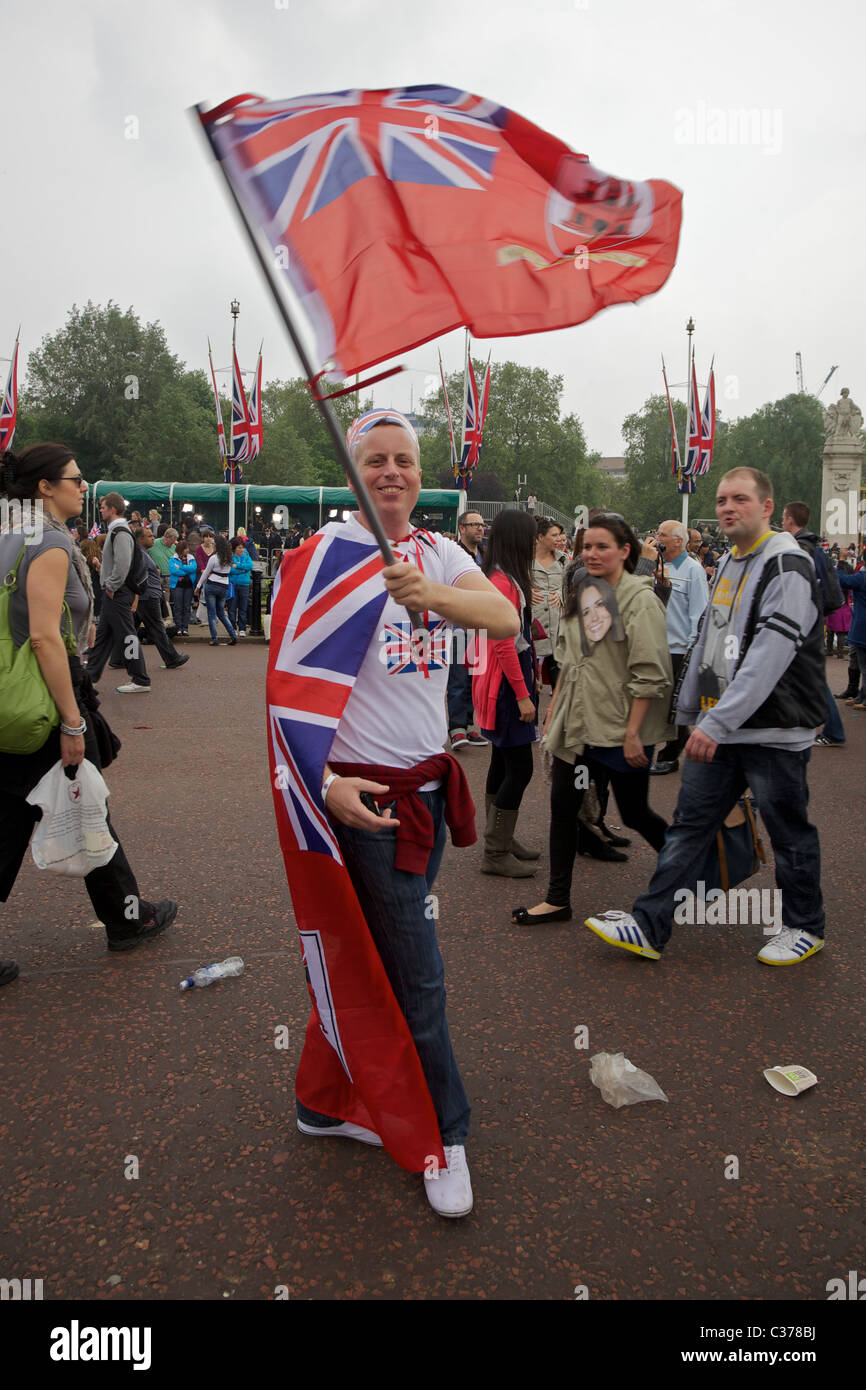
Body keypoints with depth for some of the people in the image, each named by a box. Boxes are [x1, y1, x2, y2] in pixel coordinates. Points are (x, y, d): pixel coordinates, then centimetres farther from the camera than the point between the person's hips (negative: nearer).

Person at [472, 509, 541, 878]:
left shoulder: (505, 579, 13)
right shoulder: (504, 584, -18)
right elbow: (505, 646, -21)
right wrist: (522, 695, -19)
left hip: (510, 676, 11)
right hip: (507, 682, -11)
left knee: (503, 763, 16)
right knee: (519, 768, -6)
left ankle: (500, 840, 26)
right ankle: (496, 854, 1)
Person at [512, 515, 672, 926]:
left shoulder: (639, 598, -12)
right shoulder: (583, 592, 10)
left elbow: (649, 674, -16)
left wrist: (633, 732, -19)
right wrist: (554, 707, 13)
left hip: (621, 727, -7)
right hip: (576, 721, 7)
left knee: (635, 813, 7)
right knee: (563, 805, 6)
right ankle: (557, 900, 17)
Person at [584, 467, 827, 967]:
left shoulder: (788, 565, -14)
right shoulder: (728, 564, 14)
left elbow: (770, 656, -24)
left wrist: (717, 722, -28)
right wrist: (689, 710, 20)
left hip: (775, 730, -8)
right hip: (720, 729, 8)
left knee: (790, 833, 8)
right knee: (690, 825, 7)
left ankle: (805, 928, 28)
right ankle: (650, 927, 11)